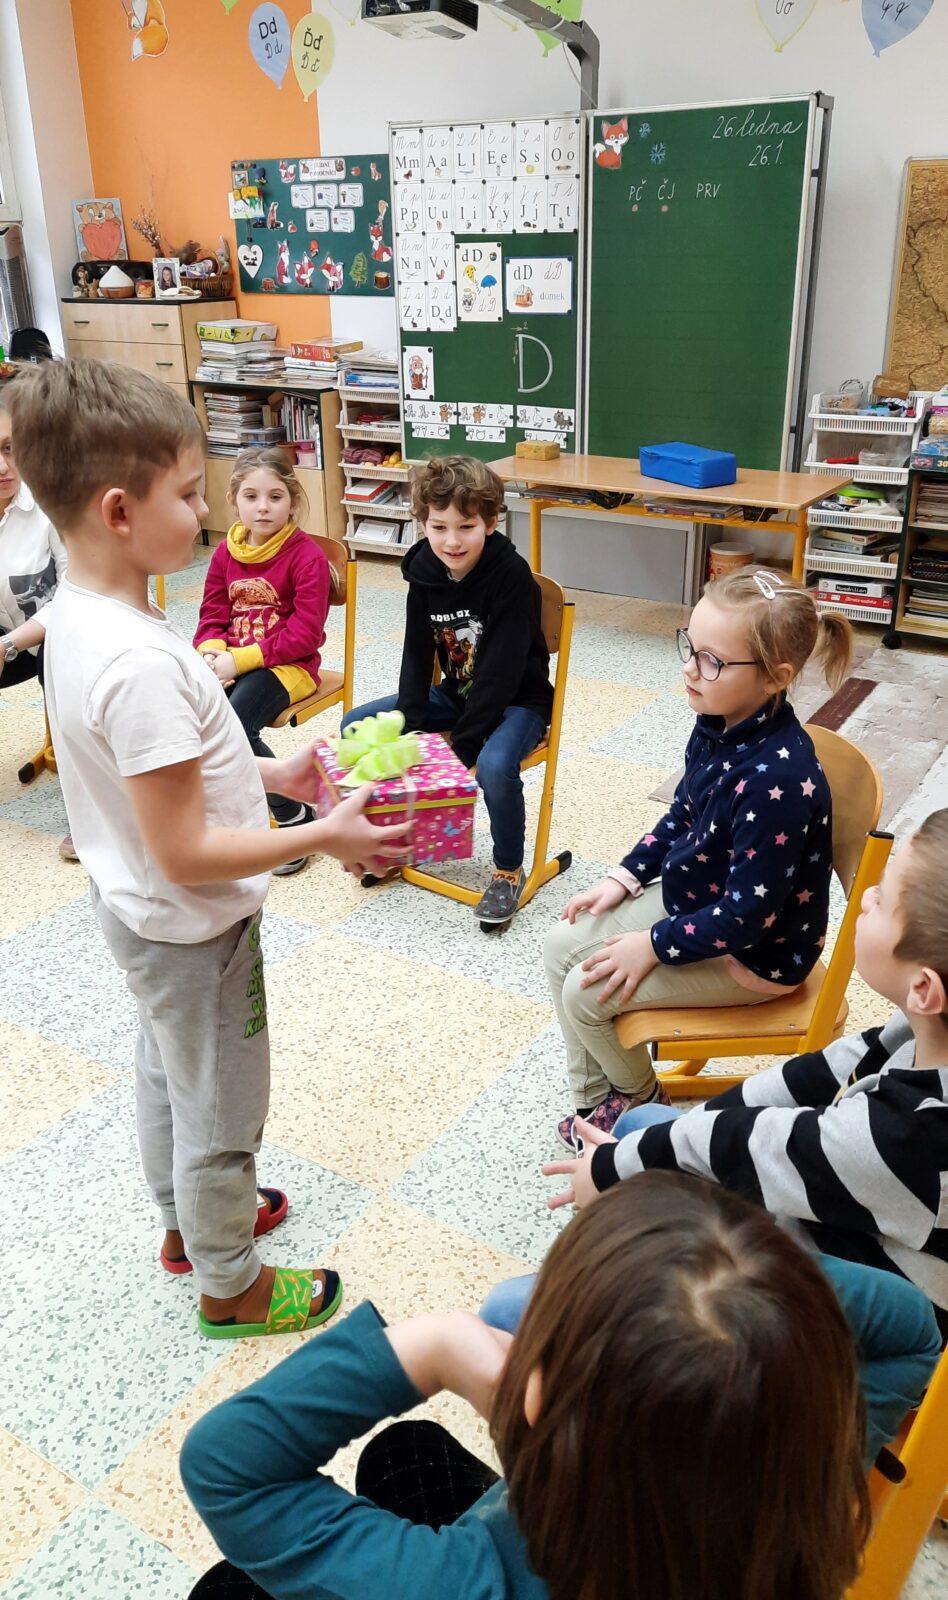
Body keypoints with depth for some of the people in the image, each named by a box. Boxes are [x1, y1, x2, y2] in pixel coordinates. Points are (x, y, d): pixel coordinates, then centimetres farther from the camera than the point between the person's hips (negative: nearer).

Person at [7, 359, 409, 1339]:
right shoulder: (139, 663, -35)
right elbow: (185, 855, -30)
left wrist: (271, 772, 4)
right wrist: (324, 837, -22)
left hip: (135, 911, 9)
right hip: (193, 928, -9)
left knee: (167, 1073, 29)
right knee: (222, 1112, 14)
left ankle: (187, 1220, 54)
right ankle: (231, 1285, 38)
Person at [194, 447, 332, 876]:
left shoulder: (306, 555, -8)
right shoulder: (226, 552, 11)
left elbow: (305, 634, -15)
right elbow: (212, 617, 12)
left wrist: (239, 659, -19)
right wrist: (212, 656, -11)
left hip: (288, 666, -5)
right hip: (231, 663, 5)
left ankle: (295, 816, -10)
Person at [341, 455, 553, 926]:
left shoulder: (511, 575, -24)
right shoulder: (425, 572, -6)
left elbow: (501, 669, -26)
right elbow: (417, 655, 0)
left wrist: (463, 746, -27)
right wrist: (406, 726, -14)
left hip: (517, 699, -7)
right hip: (457, 692, 7)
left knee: (494, 765, -37)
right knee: (356, 725, 0)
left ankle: (509, 871, -10)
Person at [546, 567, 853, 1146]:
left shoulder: (777, 780, -35)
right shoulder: (719, 725, -8)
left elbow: (749, 914, -29)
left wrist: (653, 947, -19)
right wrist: (625, 879, 4)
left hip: (755, 954, -9)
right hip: (690, 896, 9)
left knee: (586, 990, -9)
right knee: (562, 946, 7)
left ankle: (638, 1098, 23)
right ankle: (595, 1098, 22)